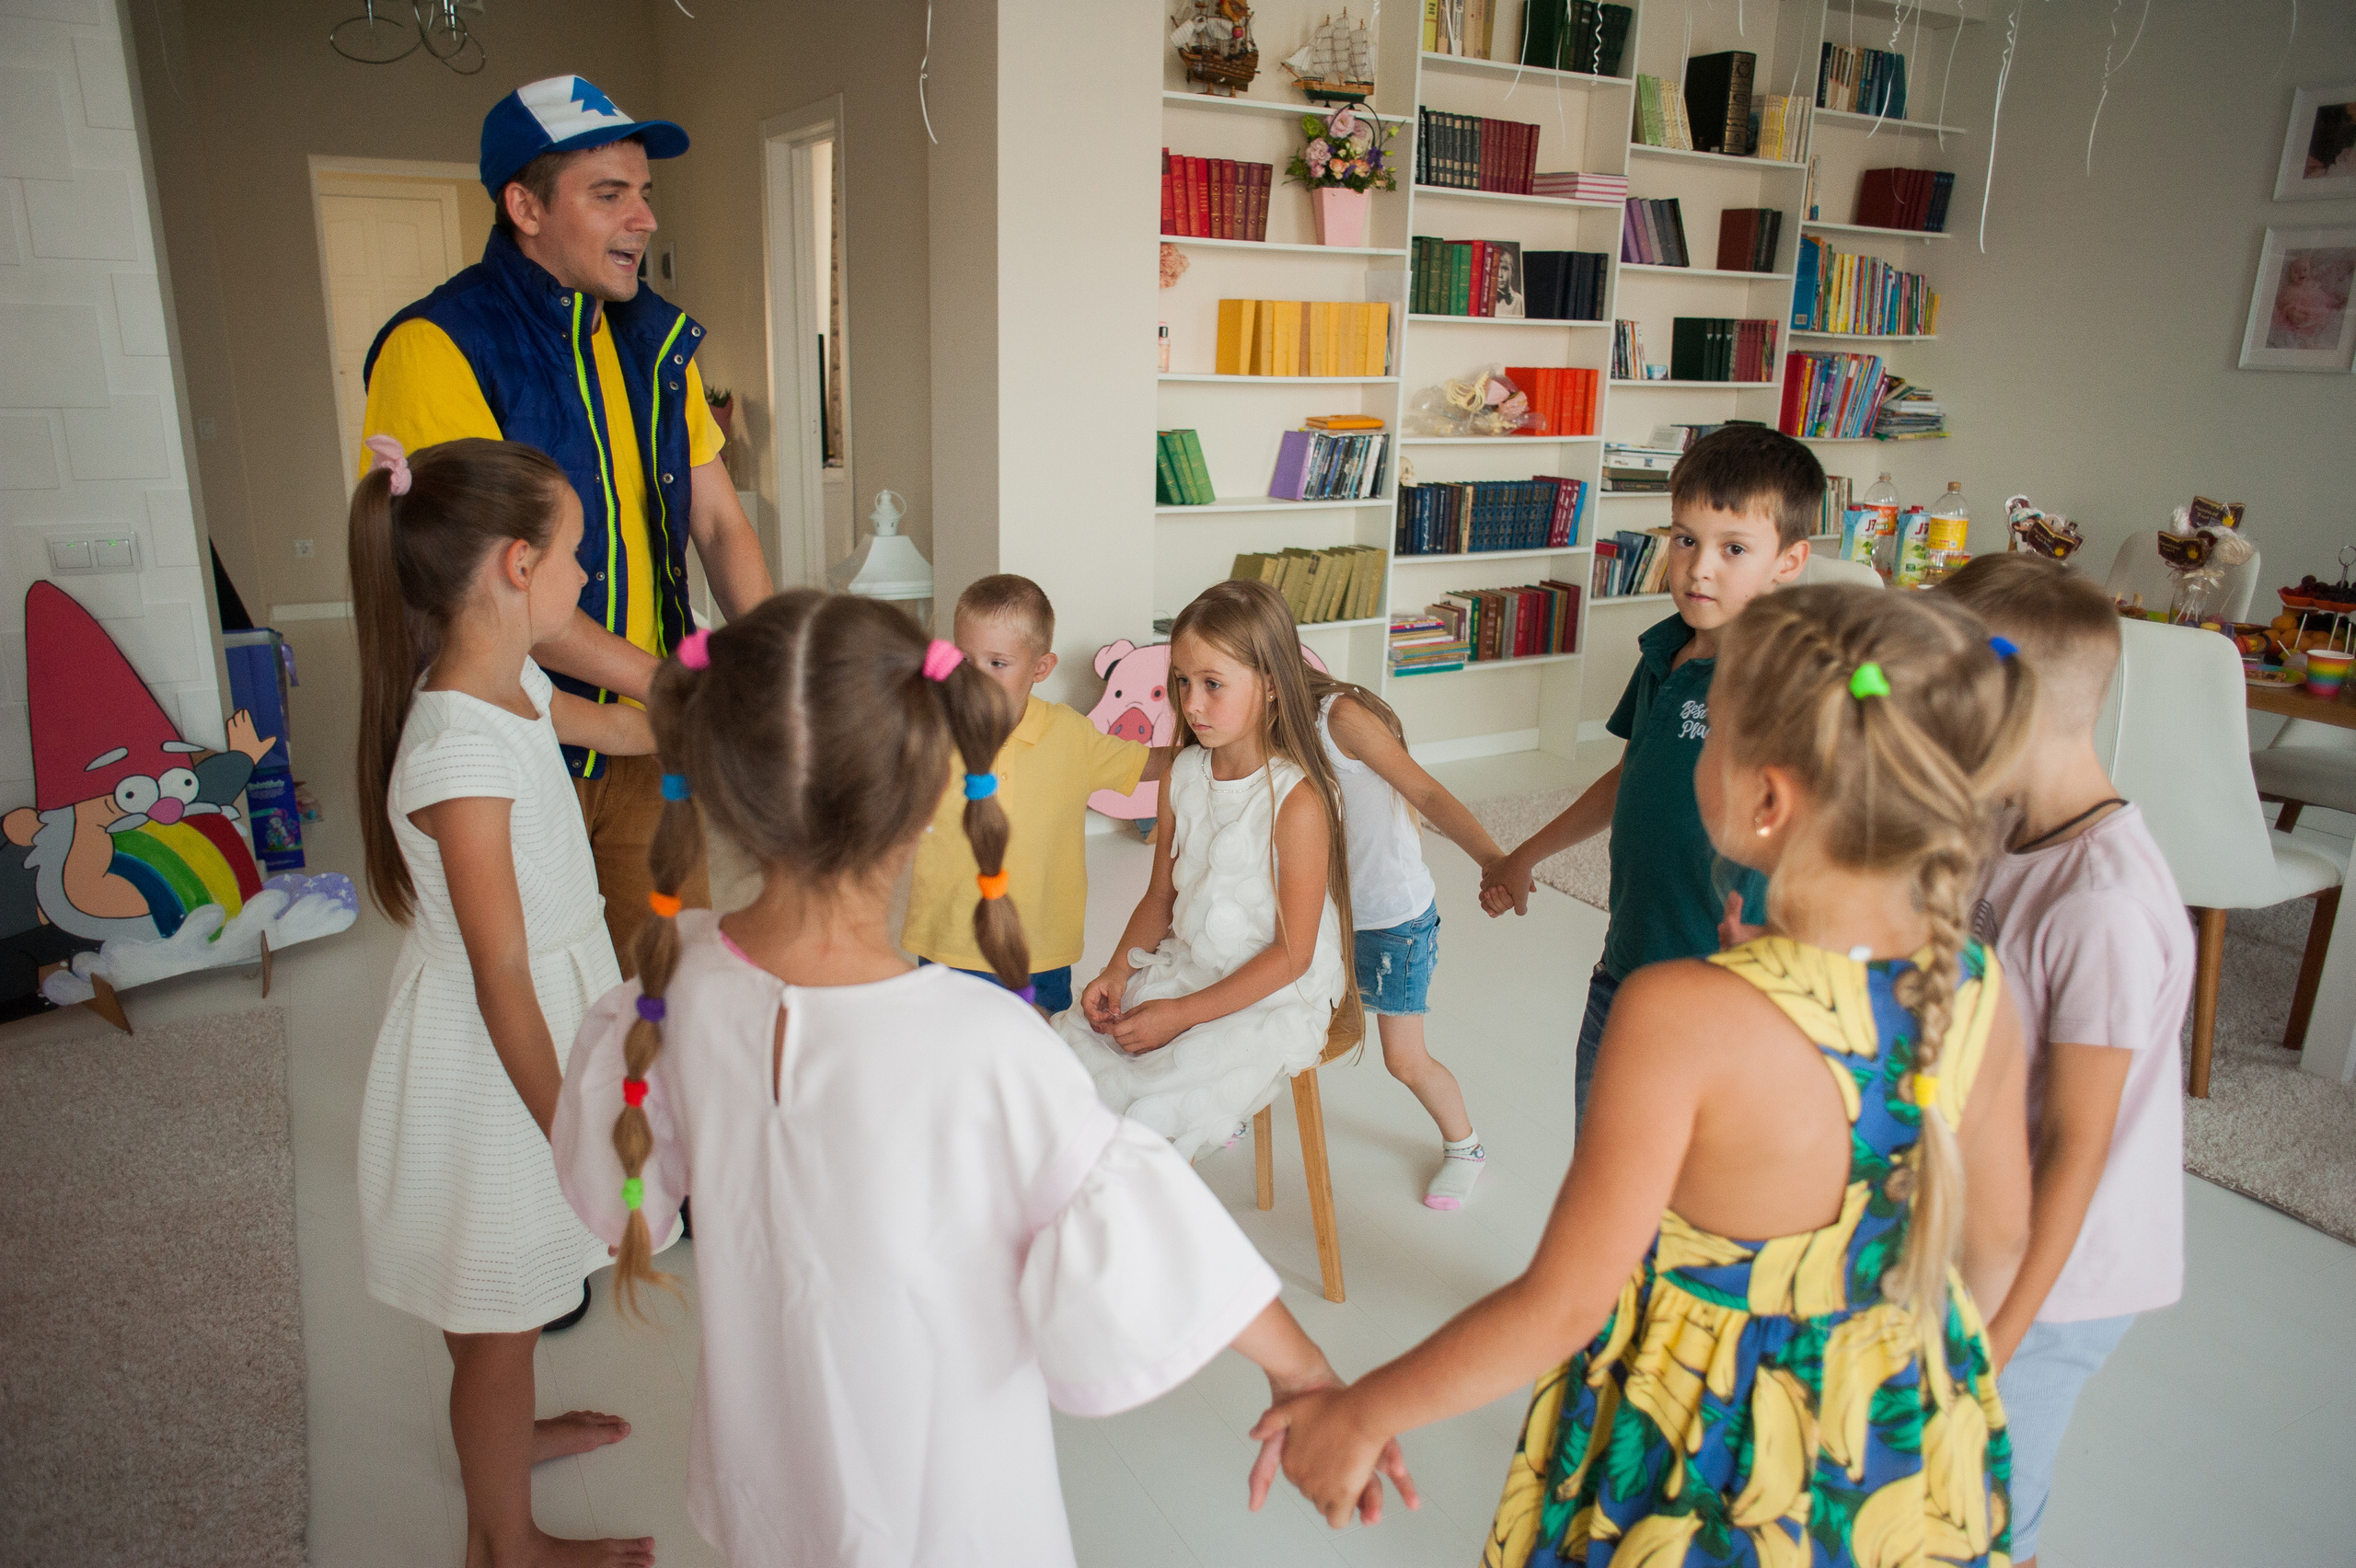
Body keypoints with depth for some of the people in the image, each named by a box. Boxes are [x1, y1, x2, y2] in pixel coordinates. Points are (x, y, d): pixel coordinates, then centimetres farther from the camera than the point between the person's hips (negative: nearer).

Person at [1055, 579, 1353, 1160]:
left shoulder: (1298, 801, -20)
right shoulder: (1184, 774, 1)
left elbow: (1293, 953, -18)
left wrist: (1182, 1014, -19)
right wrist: (1117, 972, -5)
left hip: (1275, 999, -7)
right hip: (1182, 968, 7)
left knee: (1152, 1109, -24)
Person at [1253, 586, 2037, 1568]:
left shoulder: (1681, 1017, -33)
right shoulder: (1980, 991, -15)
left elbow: (1559, 1307, -25)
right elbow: (1996, 1243, 1)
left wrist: (1359, 1414, -11)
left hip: (1716, 1466, -5)